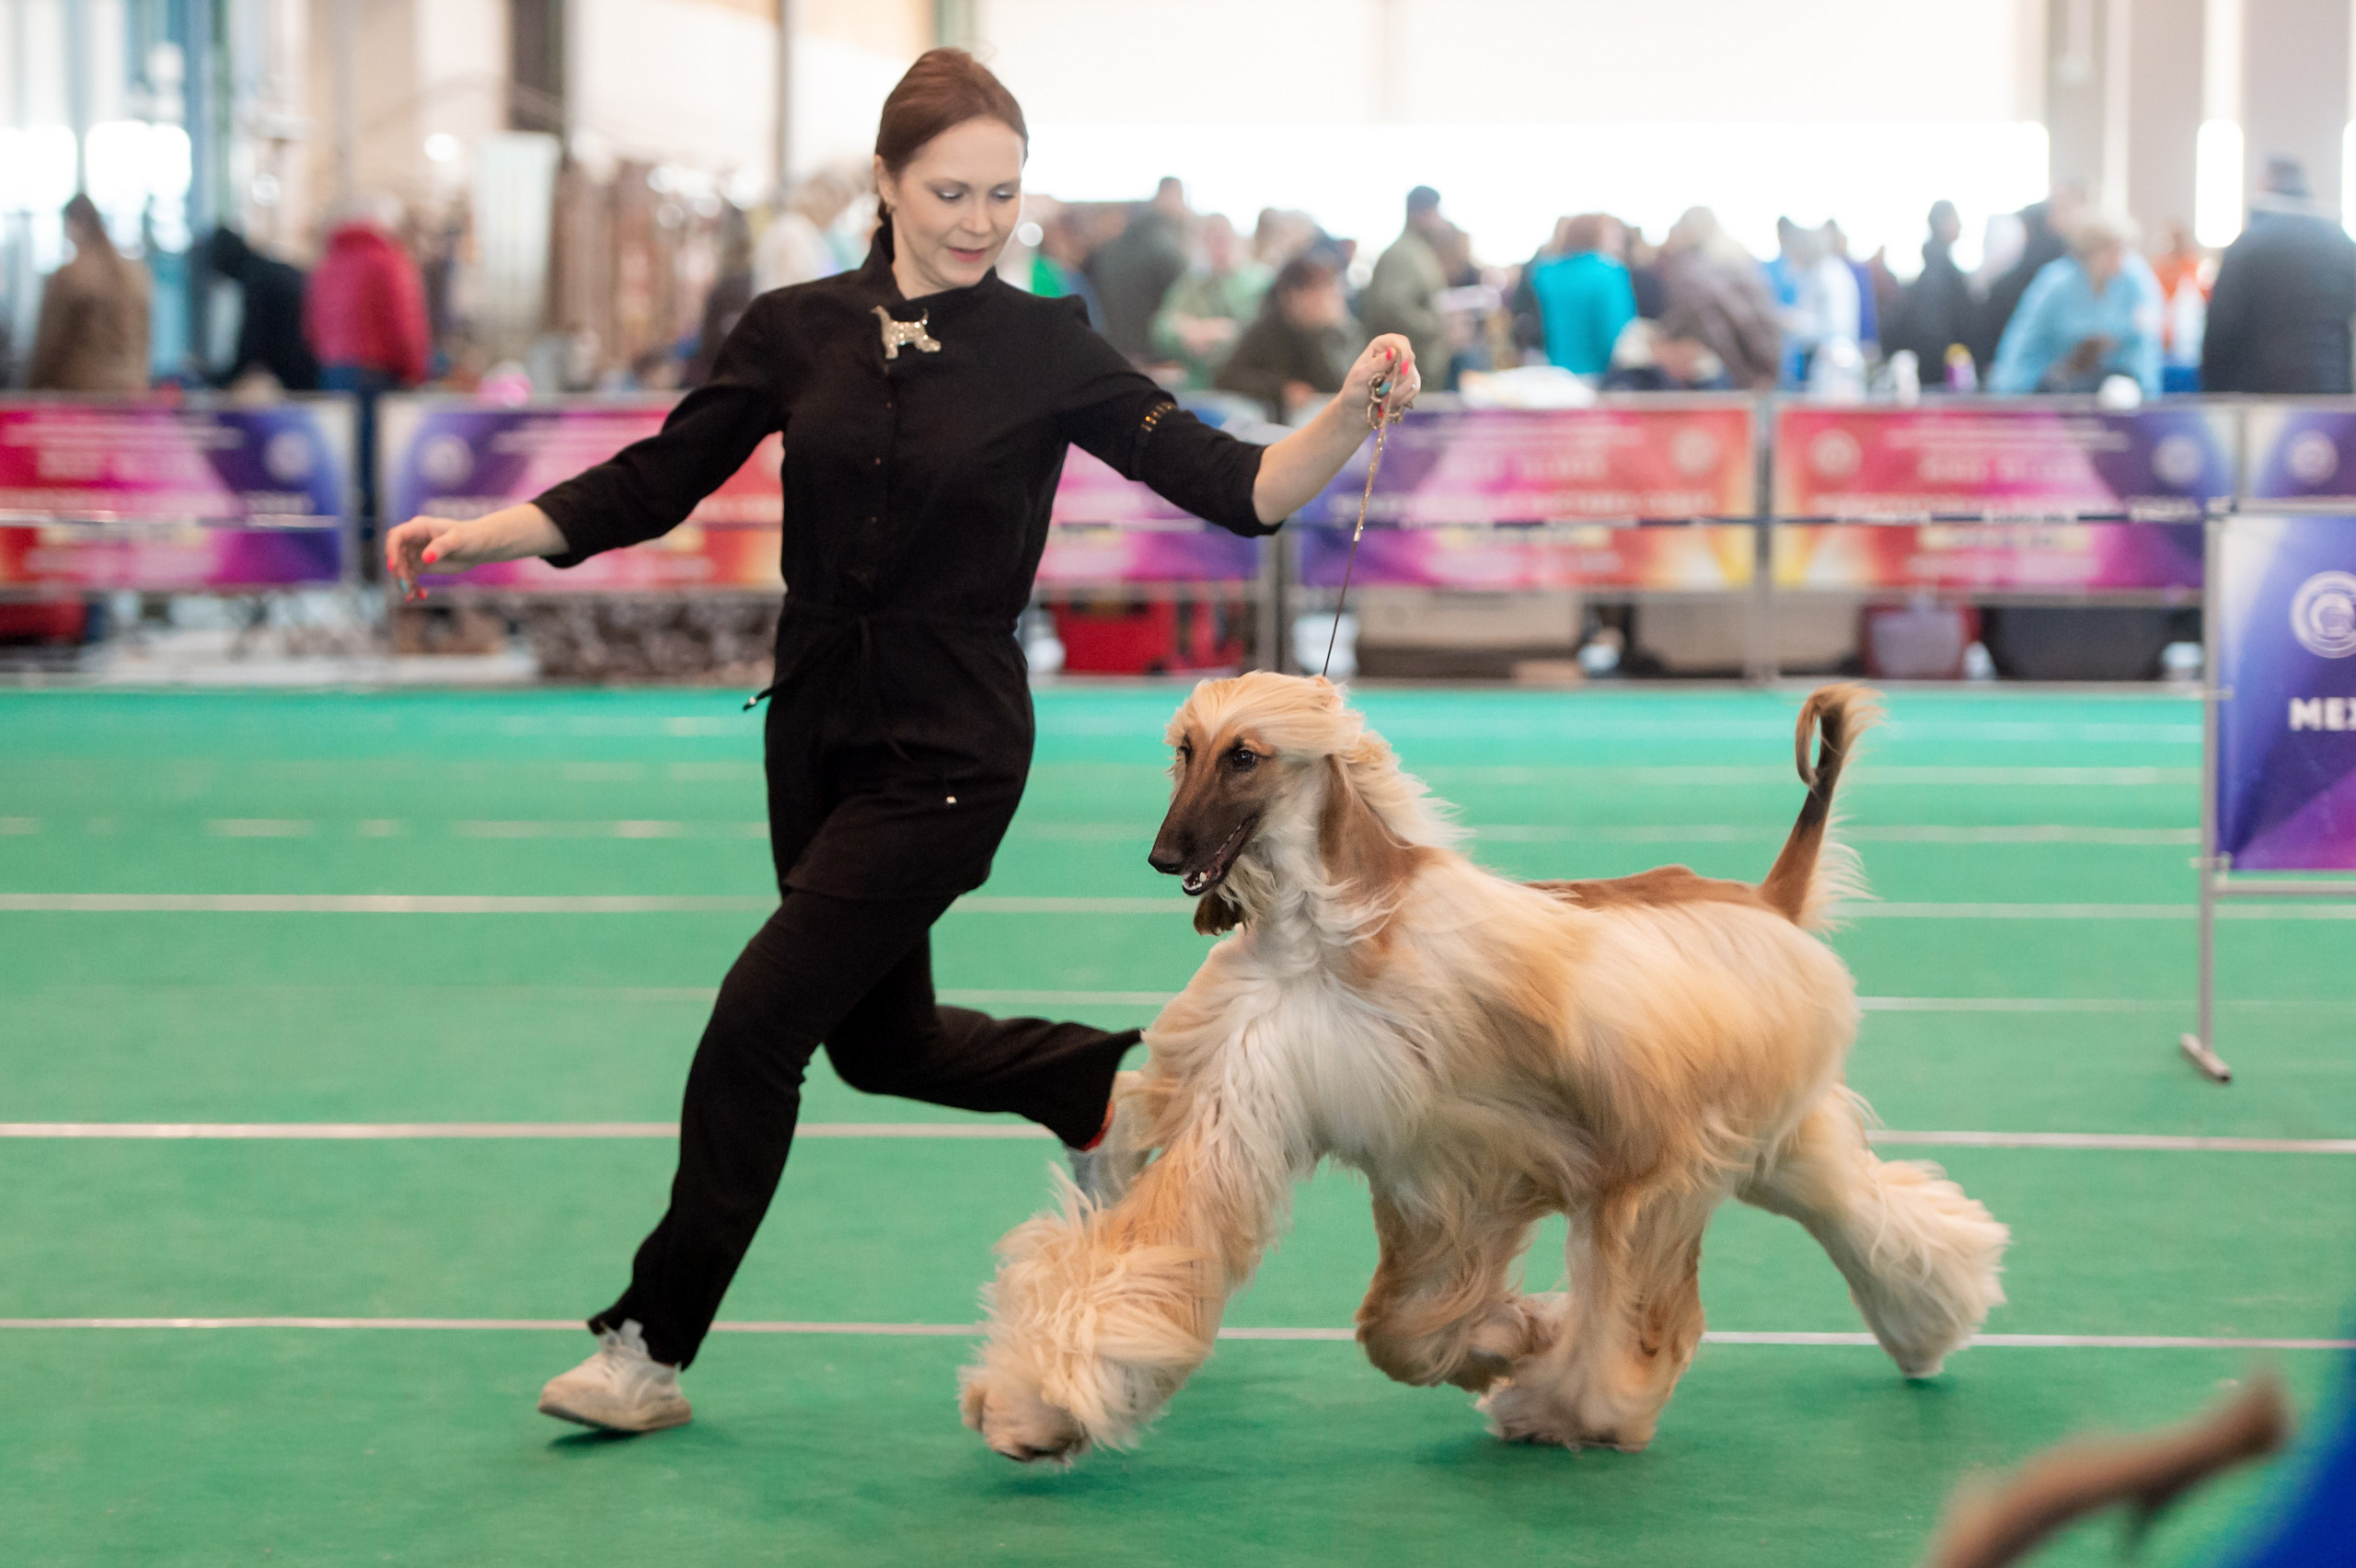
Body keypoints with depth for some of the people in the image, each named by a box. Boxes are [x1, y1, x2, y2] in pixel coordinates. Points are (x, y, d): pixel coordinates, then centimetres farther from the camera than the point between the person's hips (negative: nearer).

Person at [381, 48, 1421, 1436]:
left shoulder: (1049, 353, -8)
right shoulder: (798, 331, 1)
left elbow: (1239, 488, -10)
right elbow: (653, 486, 1)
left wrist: (1357, 408, -27)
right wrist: (480, 533, -11)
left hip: (949, 750, -5)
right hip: (818, 729, 5)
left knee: (761, 1021, -9)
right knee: (882, 1039, 16)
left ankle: (654, 1347, 4)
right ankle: (1116, 1083, 42)